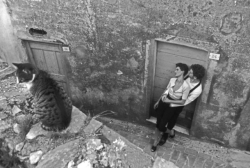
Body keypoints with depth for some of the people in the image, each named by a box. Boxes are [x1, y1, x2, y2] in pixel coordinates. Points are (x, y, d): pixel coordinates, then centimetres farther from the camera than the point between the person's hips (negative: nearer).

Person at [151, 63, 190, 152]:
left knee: (162, 125, 0)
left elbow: (183, 101, -17)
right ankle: (155, 142, 23)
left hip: (173, 107, -4)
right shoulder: (172, 80, -7)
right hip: (164, 103, 4)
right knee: (158, 123, 6)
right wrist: (158, 101, 12)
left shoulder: (186, 86, -22)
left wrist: (169, 101, -22)